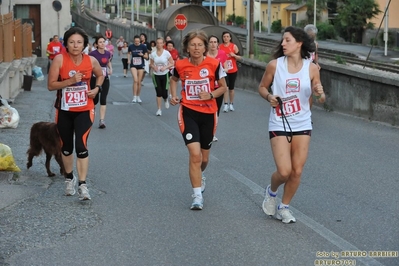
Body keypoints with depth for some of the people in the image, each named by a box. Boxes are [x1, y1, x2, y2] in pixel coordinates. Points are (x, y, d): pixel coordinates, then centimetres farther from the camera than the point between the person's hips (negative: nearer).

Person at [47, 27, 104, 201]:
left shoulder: (91, 61, -6)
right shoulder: (59, 59, -13)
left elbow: (100, 75, 16)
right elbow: (51, 85, -14)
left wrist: (97, 88, -3)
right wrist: (70, 81, -26)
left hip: (84, 110, 0)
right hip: (64, 111, 1)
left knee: (81, 146, -13)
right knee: (66, 147, 15)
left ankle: (83, 185, -12)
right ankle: (69, 178, 37)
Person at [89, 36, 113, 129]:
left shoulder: (108, 53, 1)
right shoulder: (93, 54, -13)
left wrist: (110, 68, 4)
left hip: (105, 79, 3)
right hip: (94, 79, -3)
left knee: (103, 99, -8)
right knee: (95, 100, 5)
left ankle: (102, 121, -9)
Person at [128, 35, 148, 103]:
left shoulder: (143, 46, -5)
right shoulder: (131, 46, -2)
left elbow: (147, 57, 1)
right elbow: (129, 53, 18)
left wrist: (143, 55, -20)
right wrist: (129, 60, 1)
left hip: (141, 65, 1)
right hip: (133, 65, -1)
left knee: (139, 82, 6)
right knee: (135, 80, -17)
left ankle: (138, 97, 21)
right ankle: (134, 97, -13)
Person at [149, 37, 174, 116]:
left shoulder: (166, 53, -7)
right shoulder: (153, 54, -2)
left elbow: (172, 63, -3)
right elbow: (151, 64, 8)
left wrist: (165, 67, -19)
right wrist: (153, 67, -14)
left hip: (165, 74, -1)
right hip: (156, 75, 1)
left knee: (164, 93, -2)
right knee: (158, 92, -4)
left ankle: (166, 100, 36)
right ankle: (159, 109, 6)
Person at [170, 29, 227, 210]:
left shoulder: (214, 64, -10)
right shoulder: (180, 65, -6)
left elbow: (223, 87, 1)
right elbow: (173, 79, 17)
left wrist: (211, 95, -17)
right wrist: (174, 95, 2)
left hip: (208, 113, 1)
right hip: (188, 112, -1)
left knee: (204, 158, 15)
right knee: (195, 154, -17)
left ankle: (198, 177, 50)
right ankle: (197, 195, -8)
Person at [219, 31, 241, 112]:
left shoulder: (234, 46, -1)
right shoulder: (220, 47, 1)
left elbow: (239, 58, 1)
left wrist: (234, 55, -17)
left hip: (233, 71, 1)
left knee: (231, 87, 9)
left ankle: (231, 104, 19)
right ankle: (226, 104, -11)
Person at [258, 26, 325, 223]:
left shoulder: (311, 68, -4)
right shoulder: (275, 65, -8)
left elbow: (320, 97, 4)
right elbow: (262, 87, 5)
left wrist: (320, 94, -19)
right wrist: (268, 96, -16)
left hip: (302, 125, 2)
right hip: (279, 125, -2)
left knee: (297, 171, 4)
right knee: (284, 172, -9)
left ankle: (284, 207, 25)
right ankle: (271, 192, 25)